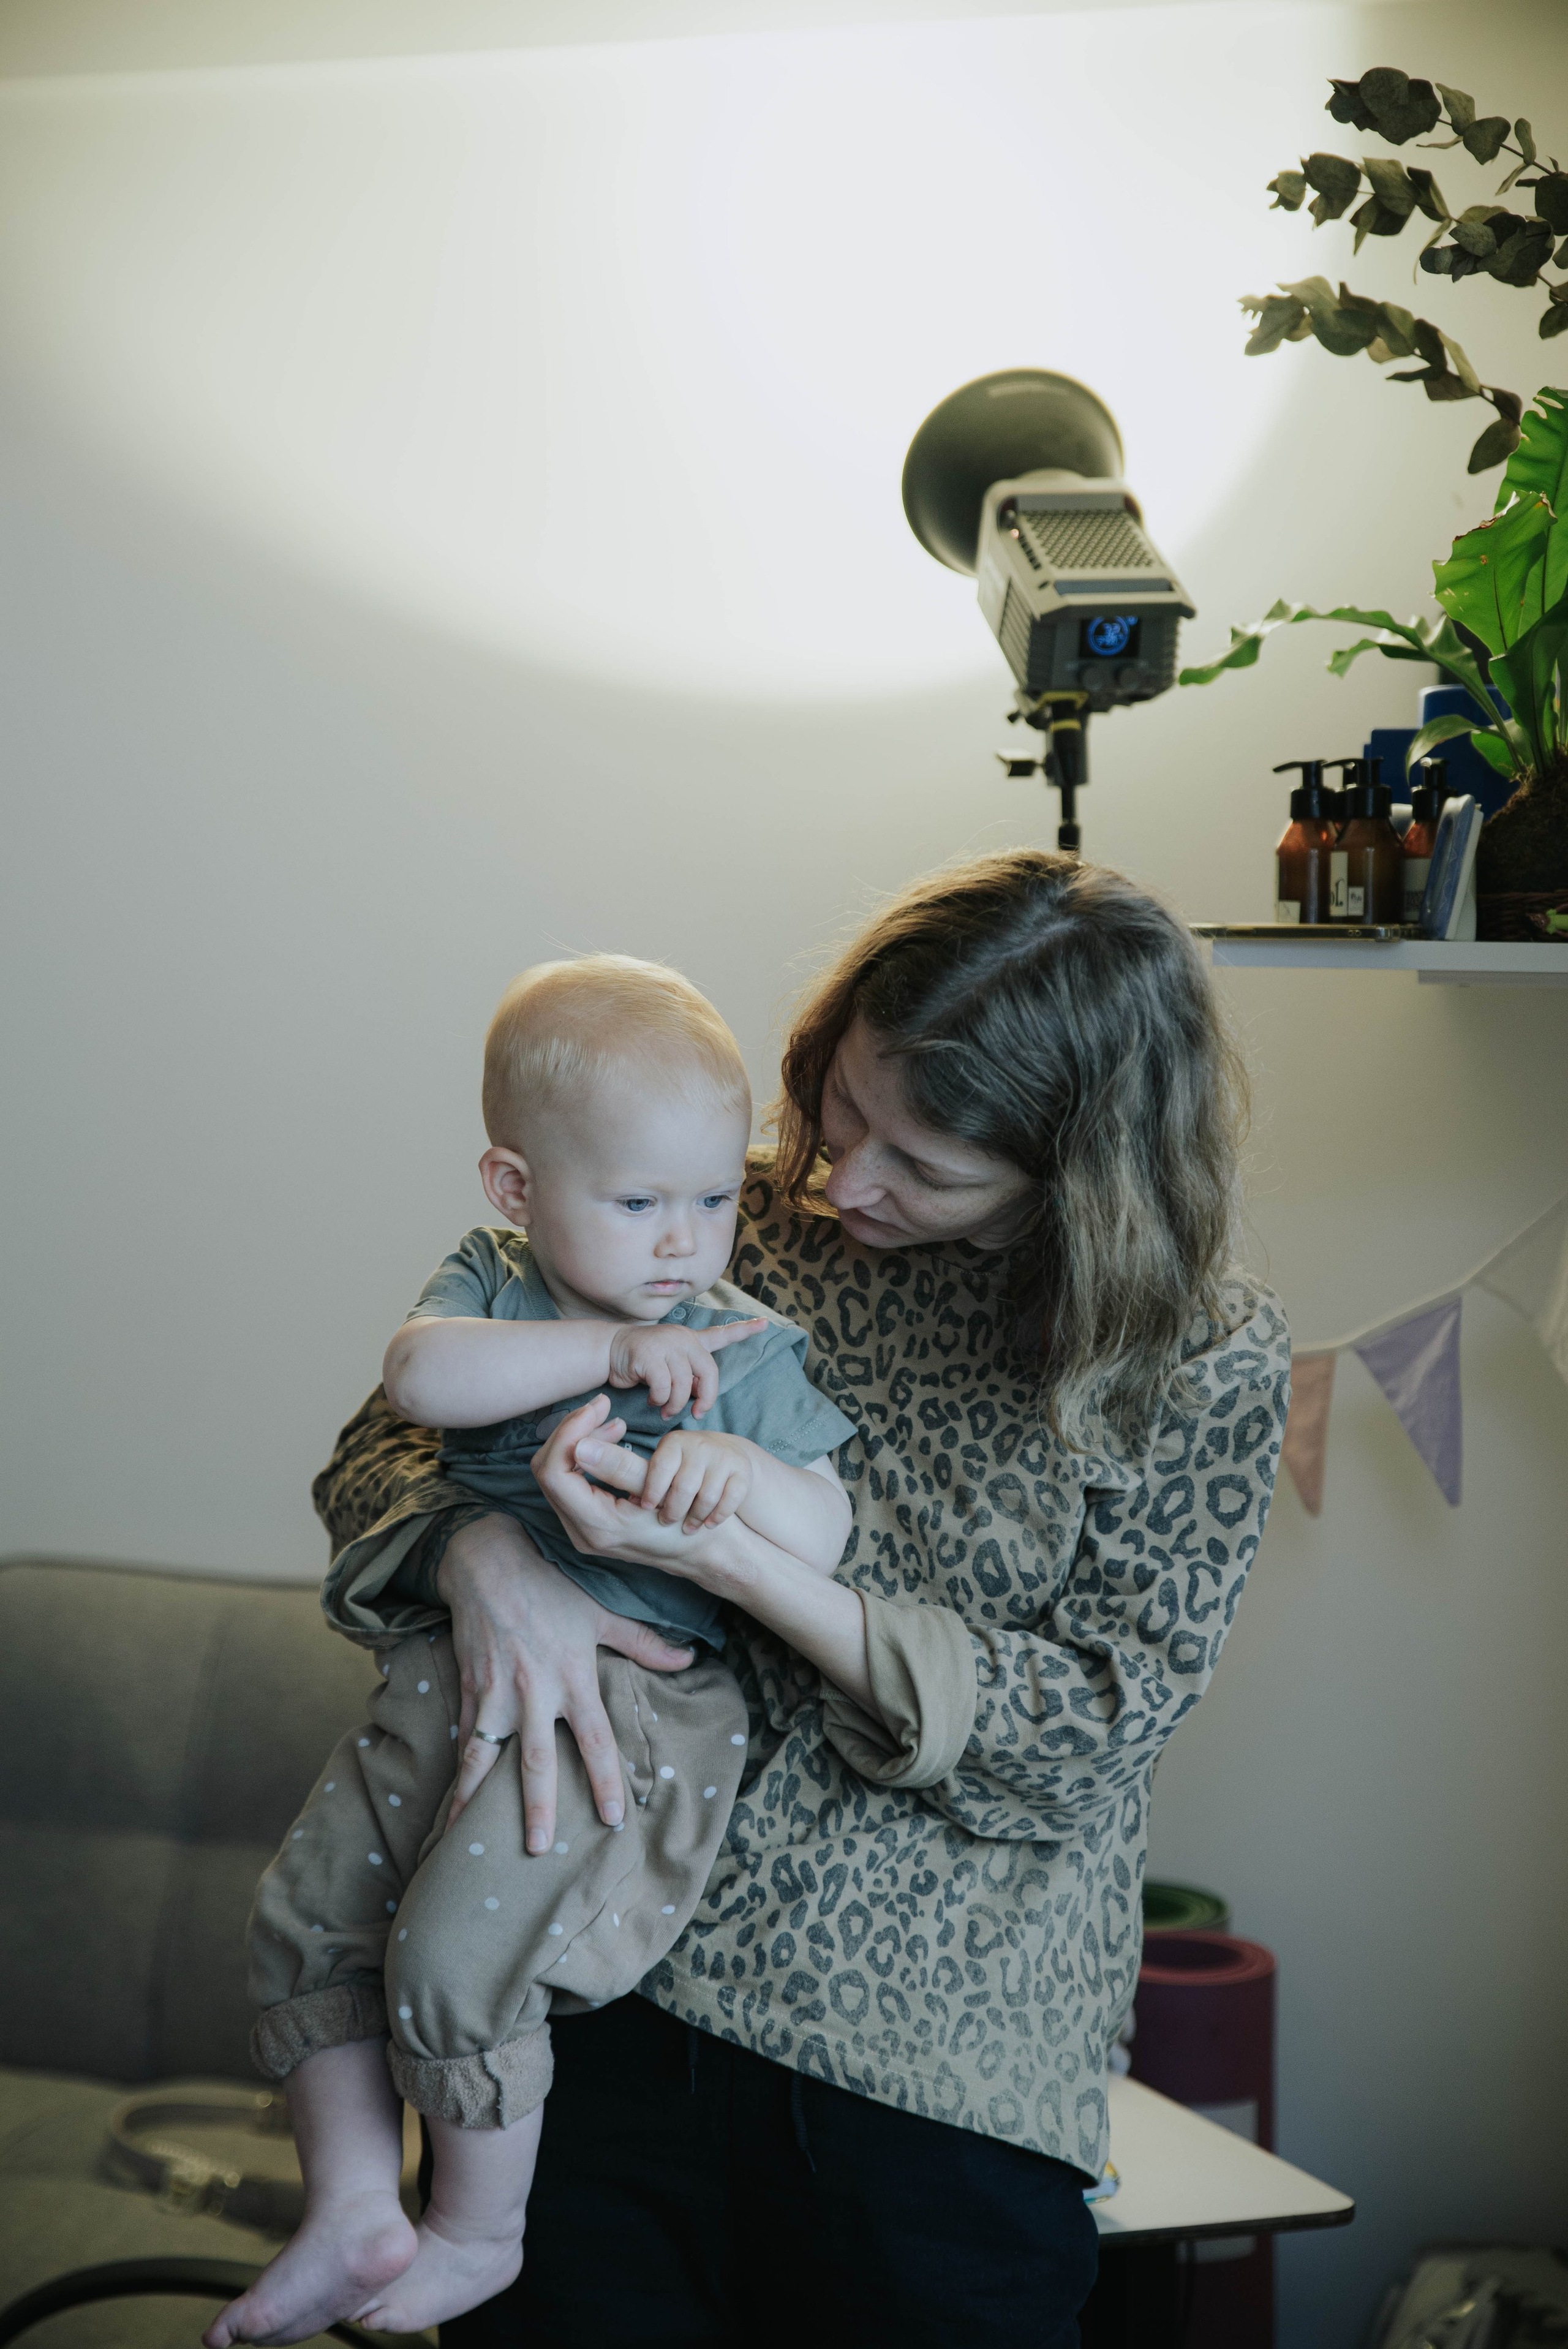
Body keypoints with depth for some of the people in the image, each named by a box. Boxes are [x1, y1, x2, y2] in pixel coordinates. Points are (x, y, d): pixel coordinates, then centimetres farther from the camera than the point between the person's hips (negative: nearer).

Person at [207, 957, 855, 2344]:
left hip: (635, 1703, -5)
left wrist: (741, 1471, -28)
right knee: (305, 1917, 2)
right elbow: (419, 1375, -17)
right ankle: (355, 2213, 15)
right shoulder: (492, 1288, 5)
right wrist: (604, 1348, -23)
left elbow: (823, 1543, -7)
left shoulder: (750, 1354, -1)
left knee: (455, 1954, -14)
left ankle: (481, 2231, 10)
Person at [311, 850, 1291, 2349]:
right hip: (609, 1999, 2)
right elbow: (389, 1438, 7)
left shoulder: (1207, 1361, -3)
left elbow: (1097, 1718, -10)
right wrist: (483, 1561, -17)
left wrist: (740, 1564, -20)